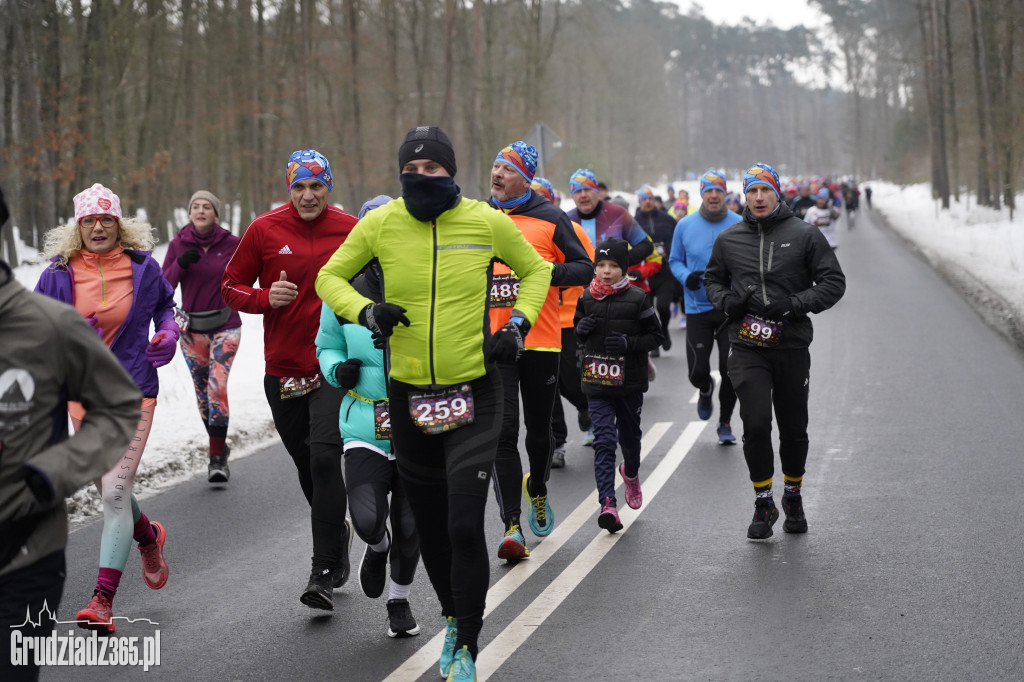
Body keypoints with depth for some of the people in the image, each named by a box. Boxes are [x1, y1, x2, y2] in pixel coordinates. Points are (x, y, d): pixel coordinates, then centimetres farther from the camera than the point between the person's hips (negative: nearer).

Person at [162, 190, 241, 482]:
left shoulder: (231, 244, -3)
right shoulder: (178, 244, 1)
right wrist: (180, 264, -17)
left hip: (225, 326, -3)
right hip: (191, 329, 3)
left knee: (217, 385, -17)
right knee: (202, 391, 9)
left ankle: (217, 458, -15)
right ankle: (219, 446, 28)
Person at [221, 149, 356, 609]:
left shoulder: (352, 231, -1)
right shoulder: (265, 231, 0)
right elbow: (231, 286, 5)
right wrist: (266, 297, -14)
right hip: (283, 369, 3)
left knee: (325, 455, -17)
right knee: (306, 463, 14)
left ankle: (325, 572, -14)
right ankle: (338, 531, 42)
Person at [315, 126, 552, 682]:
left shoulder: (487, 223, -4)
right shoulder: (380, 225, -3)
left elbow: (535, 270, 12)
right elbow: (330, 277, 9)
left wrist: (517, 325, -3)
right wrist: (365, 311, -10)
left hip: (474, 394, -2)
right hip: (408, 396, 2)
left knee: (465, 526, -12)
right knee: (430, 526, 14)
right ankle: (454, 618, 40)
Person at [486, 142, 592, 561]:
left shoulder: (549, 218, 0)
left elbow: (584, 268, 0)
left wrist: (549, 271, -17)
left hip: (540, 341, -1)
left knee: (539, 430, 13)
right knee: (502, 432, -10)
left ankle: (537, 490, 44)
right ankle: (511, 526, -10)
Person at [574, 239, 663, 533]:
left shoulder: (637, 299, -5)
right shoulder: (587, 298, 4)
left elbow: (655, 335, -1)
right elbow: (578, 331, 18)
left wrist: (629, 343, -17)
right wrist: (581, 330, -6)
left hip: (629, 382, -1)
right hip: (597, 384, 1)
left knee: (630, 436, 16)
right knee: (604, 440, -10)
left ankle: (631, 472, 50)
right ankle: (608, 504, -17)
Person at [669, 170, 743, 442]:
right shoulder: (685, 226, 2)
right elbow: (675, 260, 10)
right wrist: (686, 277, -10)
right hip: (698, 309, 1)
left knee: (730, 370, -2)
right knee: (697, 372, -4)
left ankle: (725, 422, 18)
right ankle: (706, 390, 34)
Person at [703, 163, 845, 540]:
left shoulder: (804, 235, -1)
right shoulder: (729, 239, 7)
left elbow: (834, 282, 0)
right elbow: (712, 279, 22)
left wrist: (796, 304, -14)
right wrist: (725, 301, -1)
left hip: (792, 345, 0)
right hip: (747, 347, 0)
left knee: (794, 430, 10)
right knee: (755, 425, -12)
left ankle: (793, 497, 31)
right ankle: (763, 503, 4)